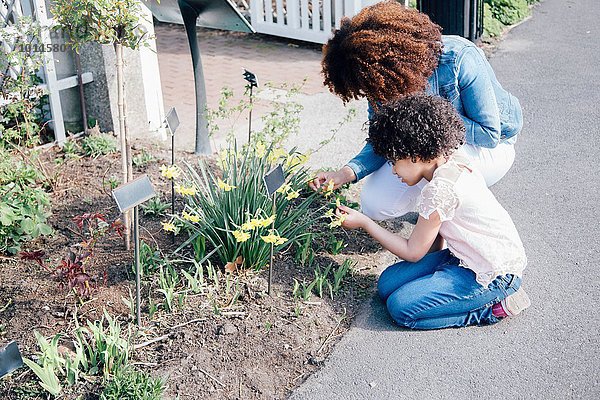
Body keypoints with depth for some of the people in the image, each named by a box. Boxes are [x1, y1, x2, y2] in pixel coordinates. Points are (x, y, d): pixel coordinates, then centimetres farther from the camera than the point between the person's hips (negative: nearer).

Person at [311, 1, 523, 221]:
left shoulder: (459, 59, -31)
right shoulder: (383, 82, -15)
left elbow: (489, 134, -25)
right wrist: (346, 173, -29)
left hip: (491, 148, -5)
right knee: (375, 205, -12)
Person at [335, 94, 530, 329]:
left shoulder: (440, 189, -26)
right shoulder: (454, 160, 0)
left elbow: (412, 252, -12)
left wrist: (364, 222, -5)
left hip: (494, 275, -9)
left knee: (401, 307, -13)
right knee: (387, 285, 3)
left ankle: (495, 307, -3)